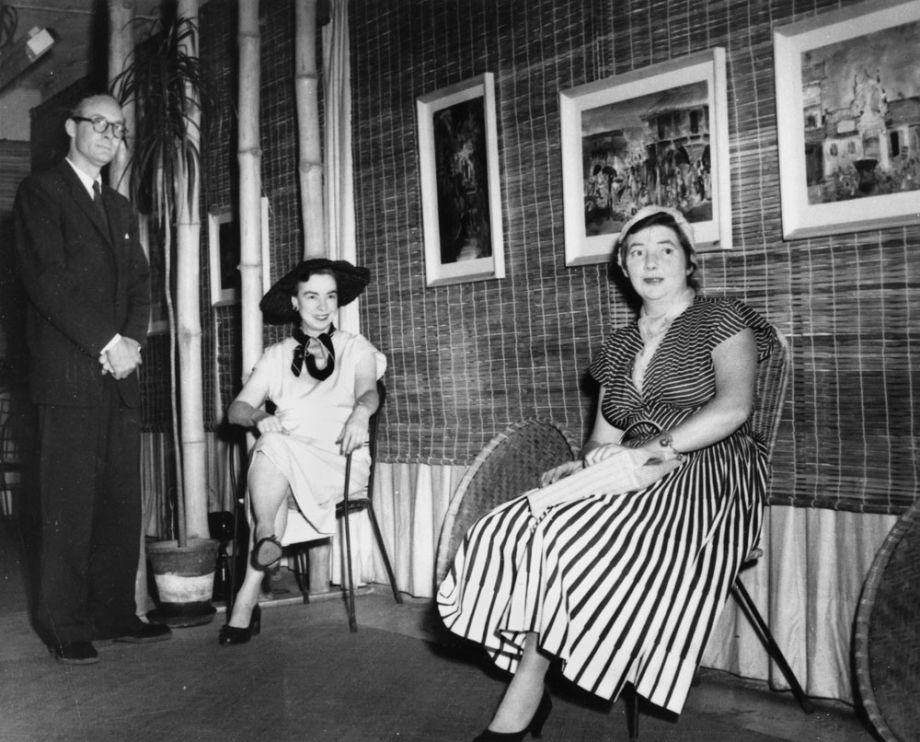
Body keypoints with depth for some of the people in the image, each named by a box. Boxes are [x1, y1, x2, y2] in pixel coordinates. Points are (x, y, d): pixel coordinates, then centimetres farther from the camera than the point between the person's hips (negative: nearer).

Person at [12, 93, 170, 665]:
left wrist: (131, 342, -2)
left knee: (122, 501, 5)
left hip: (121, 371, 6)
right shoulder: (41, 192, 2)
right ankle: (66, 626, 3)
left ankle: (115, 612, 13)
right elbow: (48, 280, -9)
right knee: (71, 503, -5)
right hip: (69, 375, -6)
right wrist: (107, 343, -13)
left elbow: (140, 284, 17)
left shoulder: (120, 207, 23)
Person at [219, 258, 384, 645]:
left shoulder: (355, 348, 13)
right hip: (283, 466, 2)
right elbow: (236, 409, 7)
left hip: (340, 461, -2)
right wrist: (259, 416, -17)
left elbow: (368, 390, -8)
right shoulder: (276, 356, 17)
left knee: (274, 447, -32)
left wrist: (360, 411, -32)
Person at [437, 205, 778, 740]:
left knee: (568, 533, -30)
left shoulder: (723, 320, 4)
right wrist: (584, 465, -4)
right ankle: (529, 696, -24)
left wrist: (654, 448, -22)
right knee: (512, 530, -22)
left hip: (710, 476, -6)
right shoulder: (620, 345, 23)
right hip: (638, 478, 6)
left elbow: (734, 406, -13)